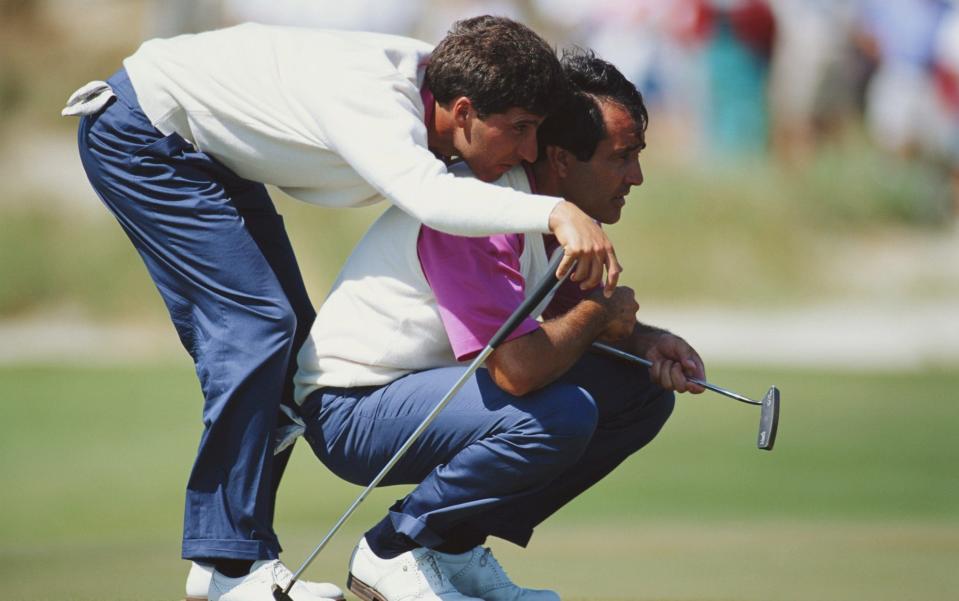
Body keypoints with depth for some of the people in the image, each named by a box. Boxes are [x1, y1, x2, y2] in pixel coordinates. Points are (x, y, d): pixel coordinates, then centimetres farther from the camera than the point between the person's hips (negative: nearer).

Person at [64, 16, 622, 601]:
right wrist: (556, 212, -65)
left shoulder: (436, 84, -9)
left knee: (292, 331, 7)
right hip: (139, 132, -10)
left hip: (209, 152, 10)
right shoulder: (374, 102, -36)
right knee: (257, 322, -18)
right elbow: (430, 198, -55)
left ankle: (229, 552, 11)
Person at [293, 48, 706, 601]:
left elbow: (571, 310, 19)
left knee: (645, 390, 3)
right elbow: (518, 367, -35)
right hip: (352, 406, -10)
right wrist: (599, 313, -16)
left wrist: (646, 341, -3)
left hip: (434, 387, 10)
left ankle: (458, 548, 5)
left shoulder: (557, 207, 3)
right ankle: (395, 553, -12)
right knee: (561, 413, -32)